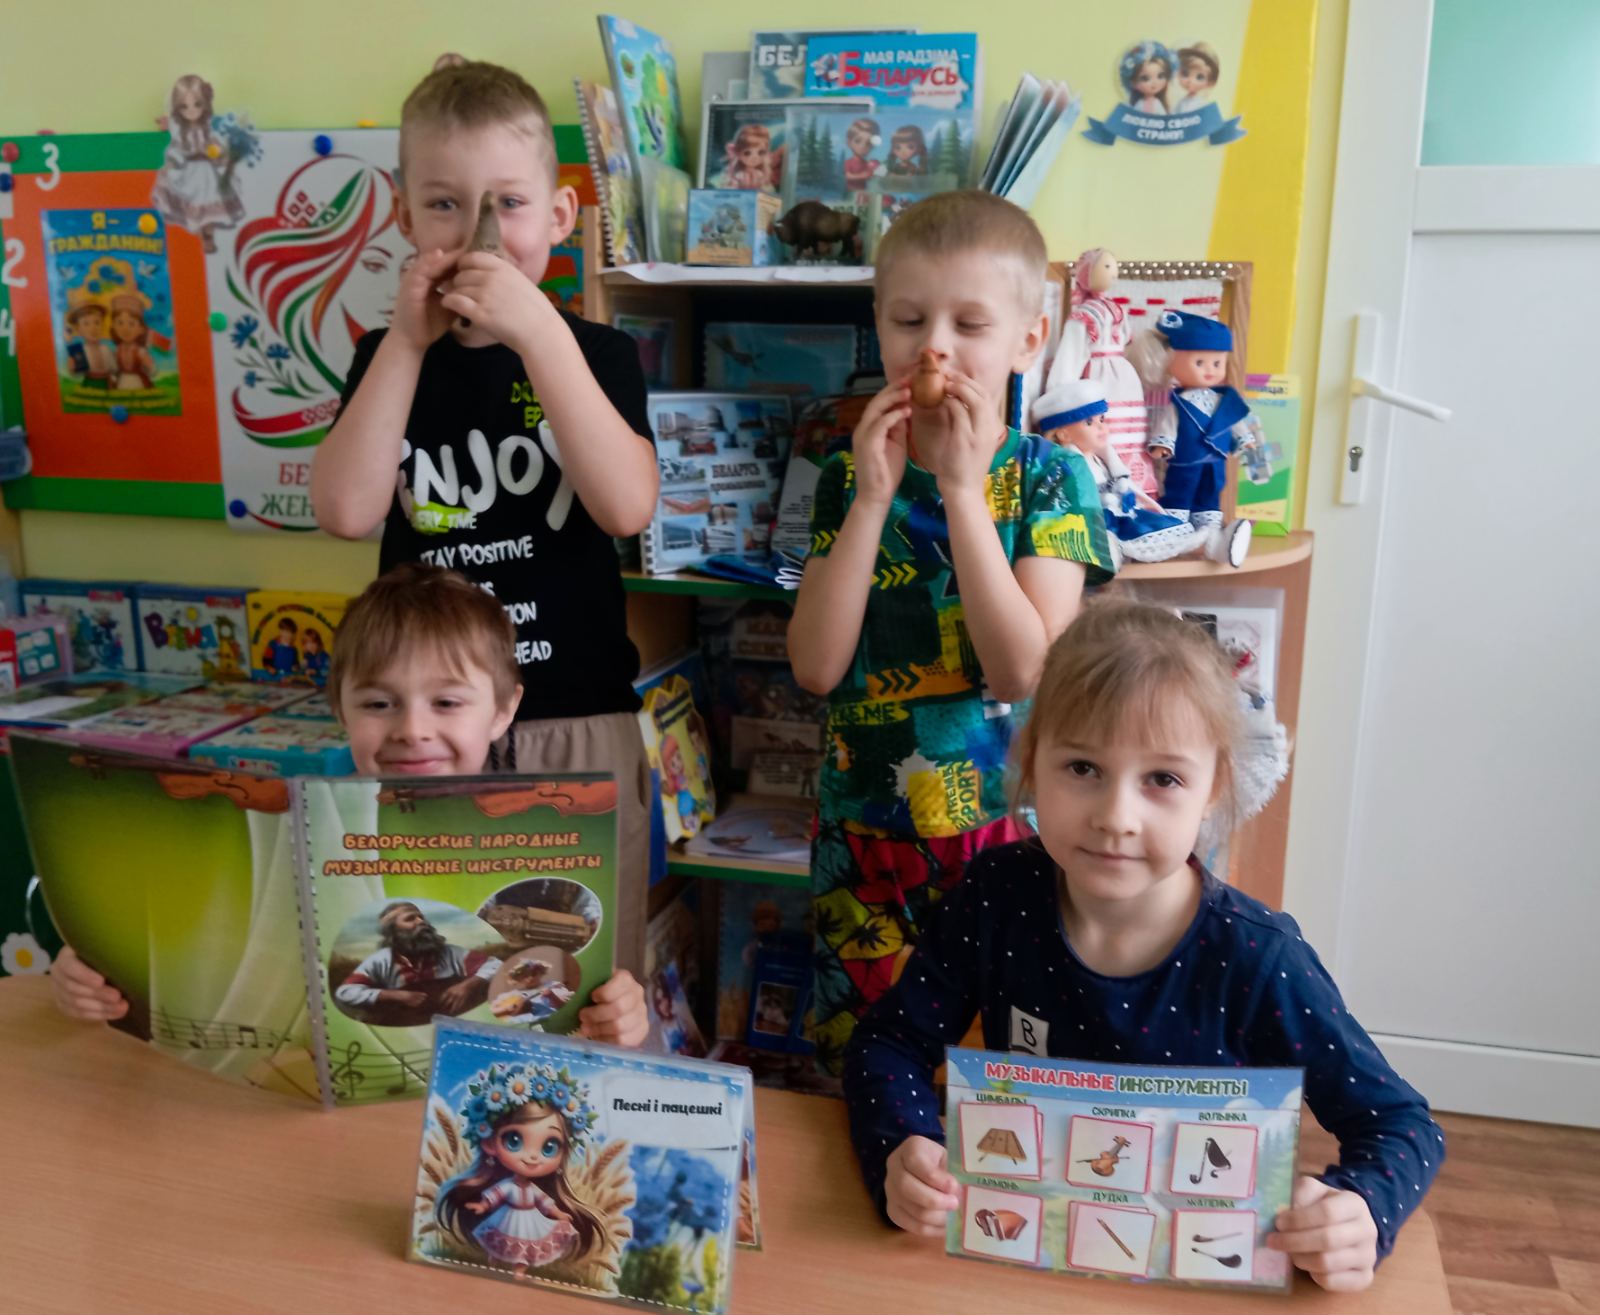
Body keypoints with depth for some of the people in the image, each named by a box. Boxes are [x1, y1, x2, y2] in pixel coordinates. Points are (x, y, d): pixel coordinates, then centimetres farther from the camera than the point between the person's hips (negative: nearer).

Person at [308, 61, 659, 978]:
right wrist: (408, 340, -12)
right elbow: (347, 512, -10)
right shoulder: (389, 359, 6)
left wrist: (539, 333, -21)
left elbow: (628, 507, -17)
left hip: (582, 722, -1)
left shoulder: (596, 352, 0)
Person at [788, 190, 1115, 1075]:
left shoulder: (1048, 478, -5)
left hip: (1004, 825, -2)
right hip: (861, 830, 2)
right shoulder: (851, 476, 1)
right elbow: (815, 667, -10)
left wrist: (962, 490, -19)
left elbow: (1021, 671, -18)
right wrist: (873, 498, -15)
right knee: (857, 1065, 14)